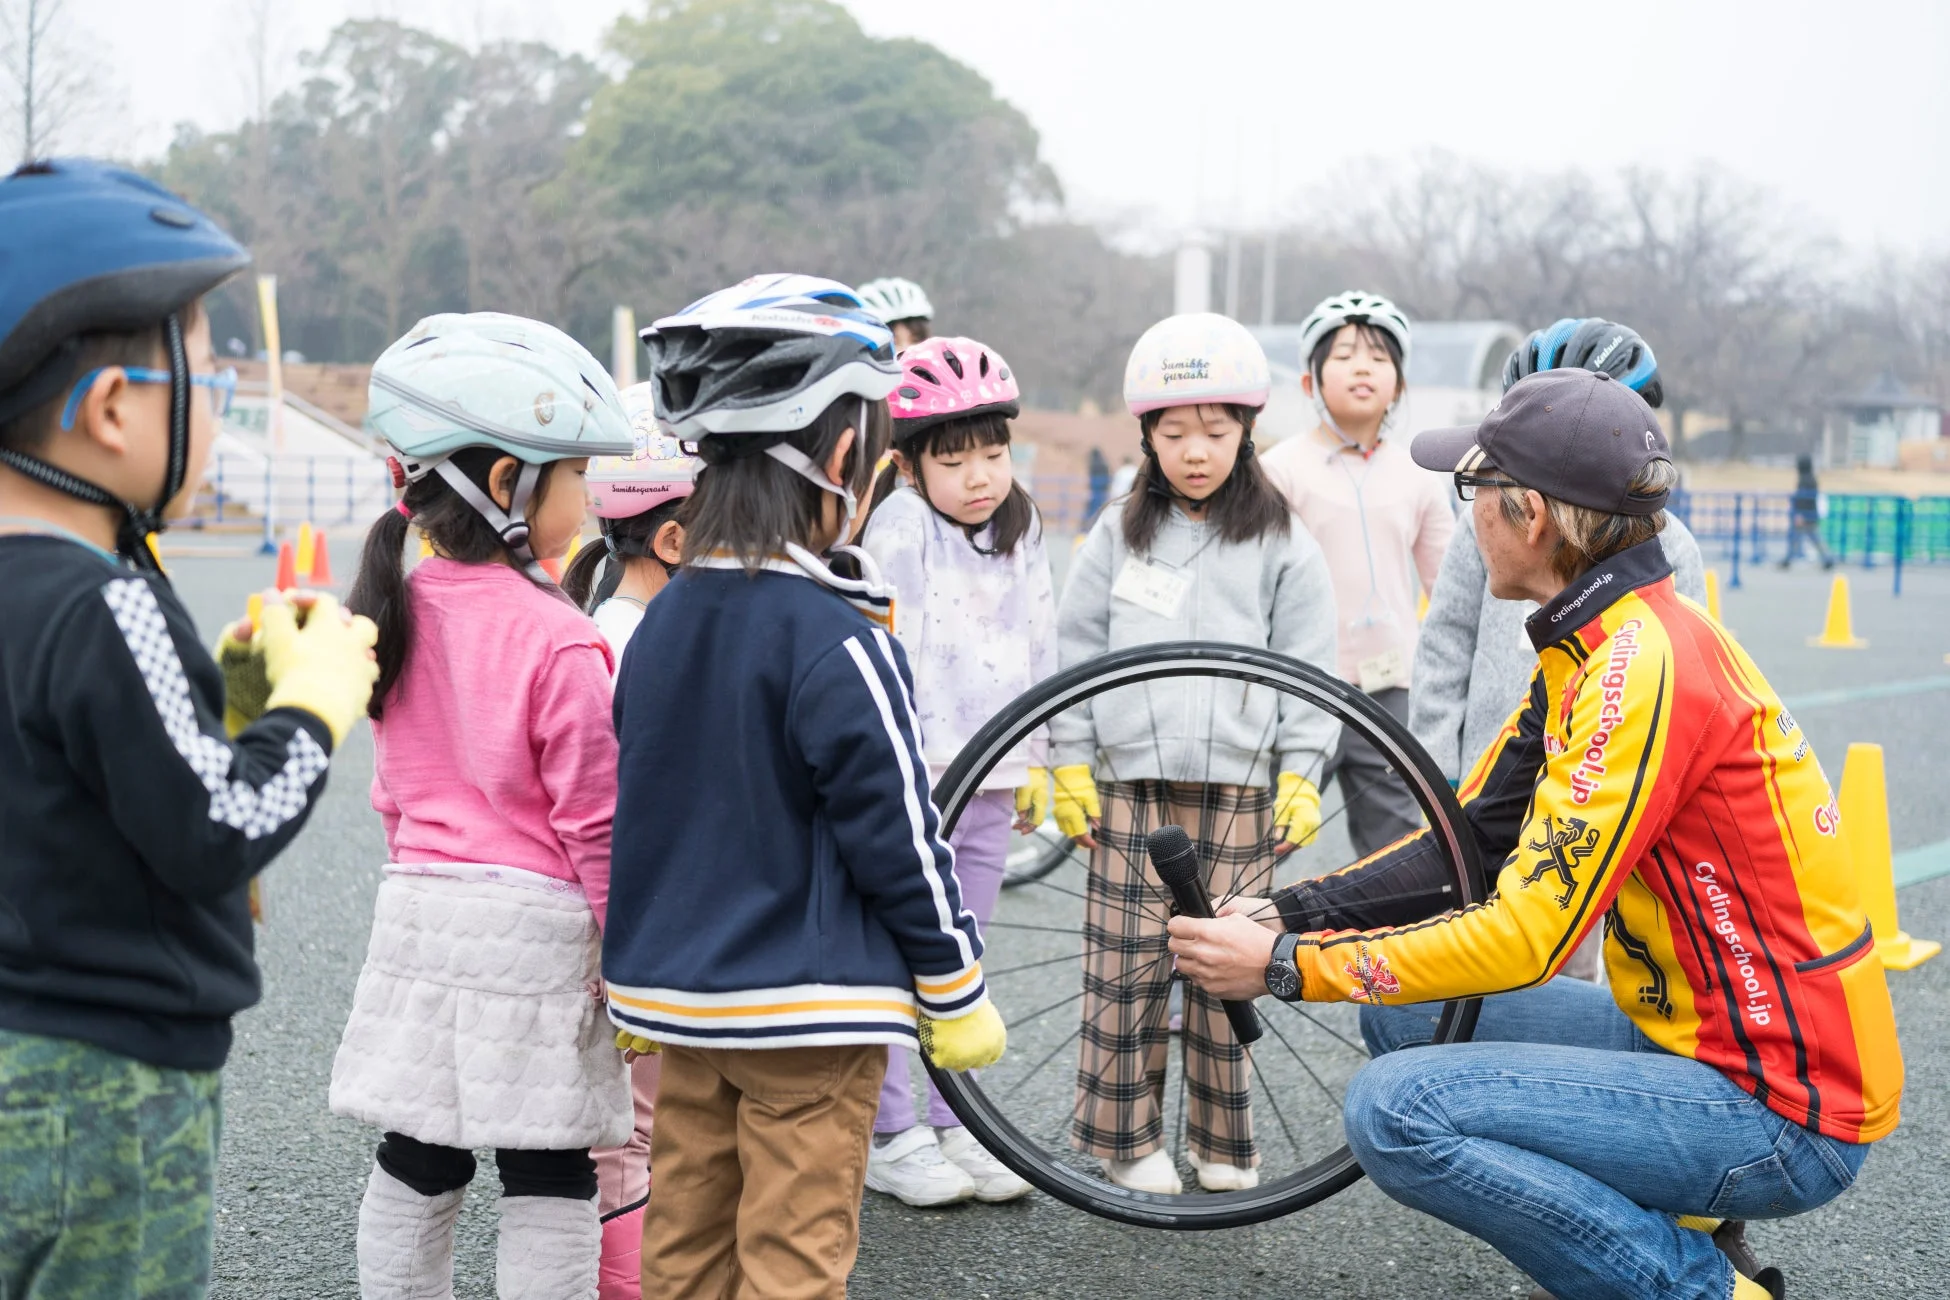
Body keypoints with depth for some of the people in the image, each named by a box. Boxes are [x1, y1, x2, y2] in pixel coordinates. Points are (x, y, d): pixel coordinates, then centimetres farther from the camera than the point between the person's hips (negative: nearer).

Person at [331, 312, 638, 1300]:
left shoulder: (401, 614, 5)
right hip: (535, 922, -6)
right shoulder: (557, 640, -16)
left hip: (417, 913, 6)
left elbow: (392, 789, 13)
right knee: (548, 1182, 3)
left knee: (413, 1166, 15)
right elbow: (593, 817, -13)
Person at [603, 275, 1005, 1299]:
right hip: (807, 1006, -7)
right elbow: (896, 833, -15)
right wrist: (957, 994, -4)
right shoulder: (837, 639, -18)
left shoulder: (662, 620, 5)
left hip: (680, 995, 7)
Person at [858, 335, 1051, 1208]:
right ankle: (890, 1135, 10)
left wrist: (1036, 757, 17)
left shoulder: (1022, 529, 10)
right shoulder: (901, 525, -10)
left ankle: (956, 1125, 24)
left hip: (991, 779, 6)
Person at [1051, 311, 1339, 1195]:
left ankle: (1224, 1144, 16)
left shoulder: (1280, 545, 4)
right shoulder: (1118, 536, 7)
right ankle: (1127, 1139, 13)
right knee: (1125, 964, 0)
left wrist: (1300, 777, -1)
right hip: (1130, 783, 1)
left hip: (1238, 788, -1)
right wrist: (1070, 765, 5)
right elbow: (1077, 652, 10)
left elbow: (1308, 670, 5)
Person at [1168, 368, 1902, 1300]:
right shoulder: (1590, 647, 8)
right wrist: (1290, 914, 1)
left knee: (1396, 1111, -20)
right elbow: (1471, 840, 11)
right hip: (1699, 1037, 10)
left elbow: (1525, 936, -25)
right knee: (1399, 1013, 13)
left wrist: (1286, 966, -17)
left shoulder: (1646, 665, -23)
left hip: (1783, 1116, -10)